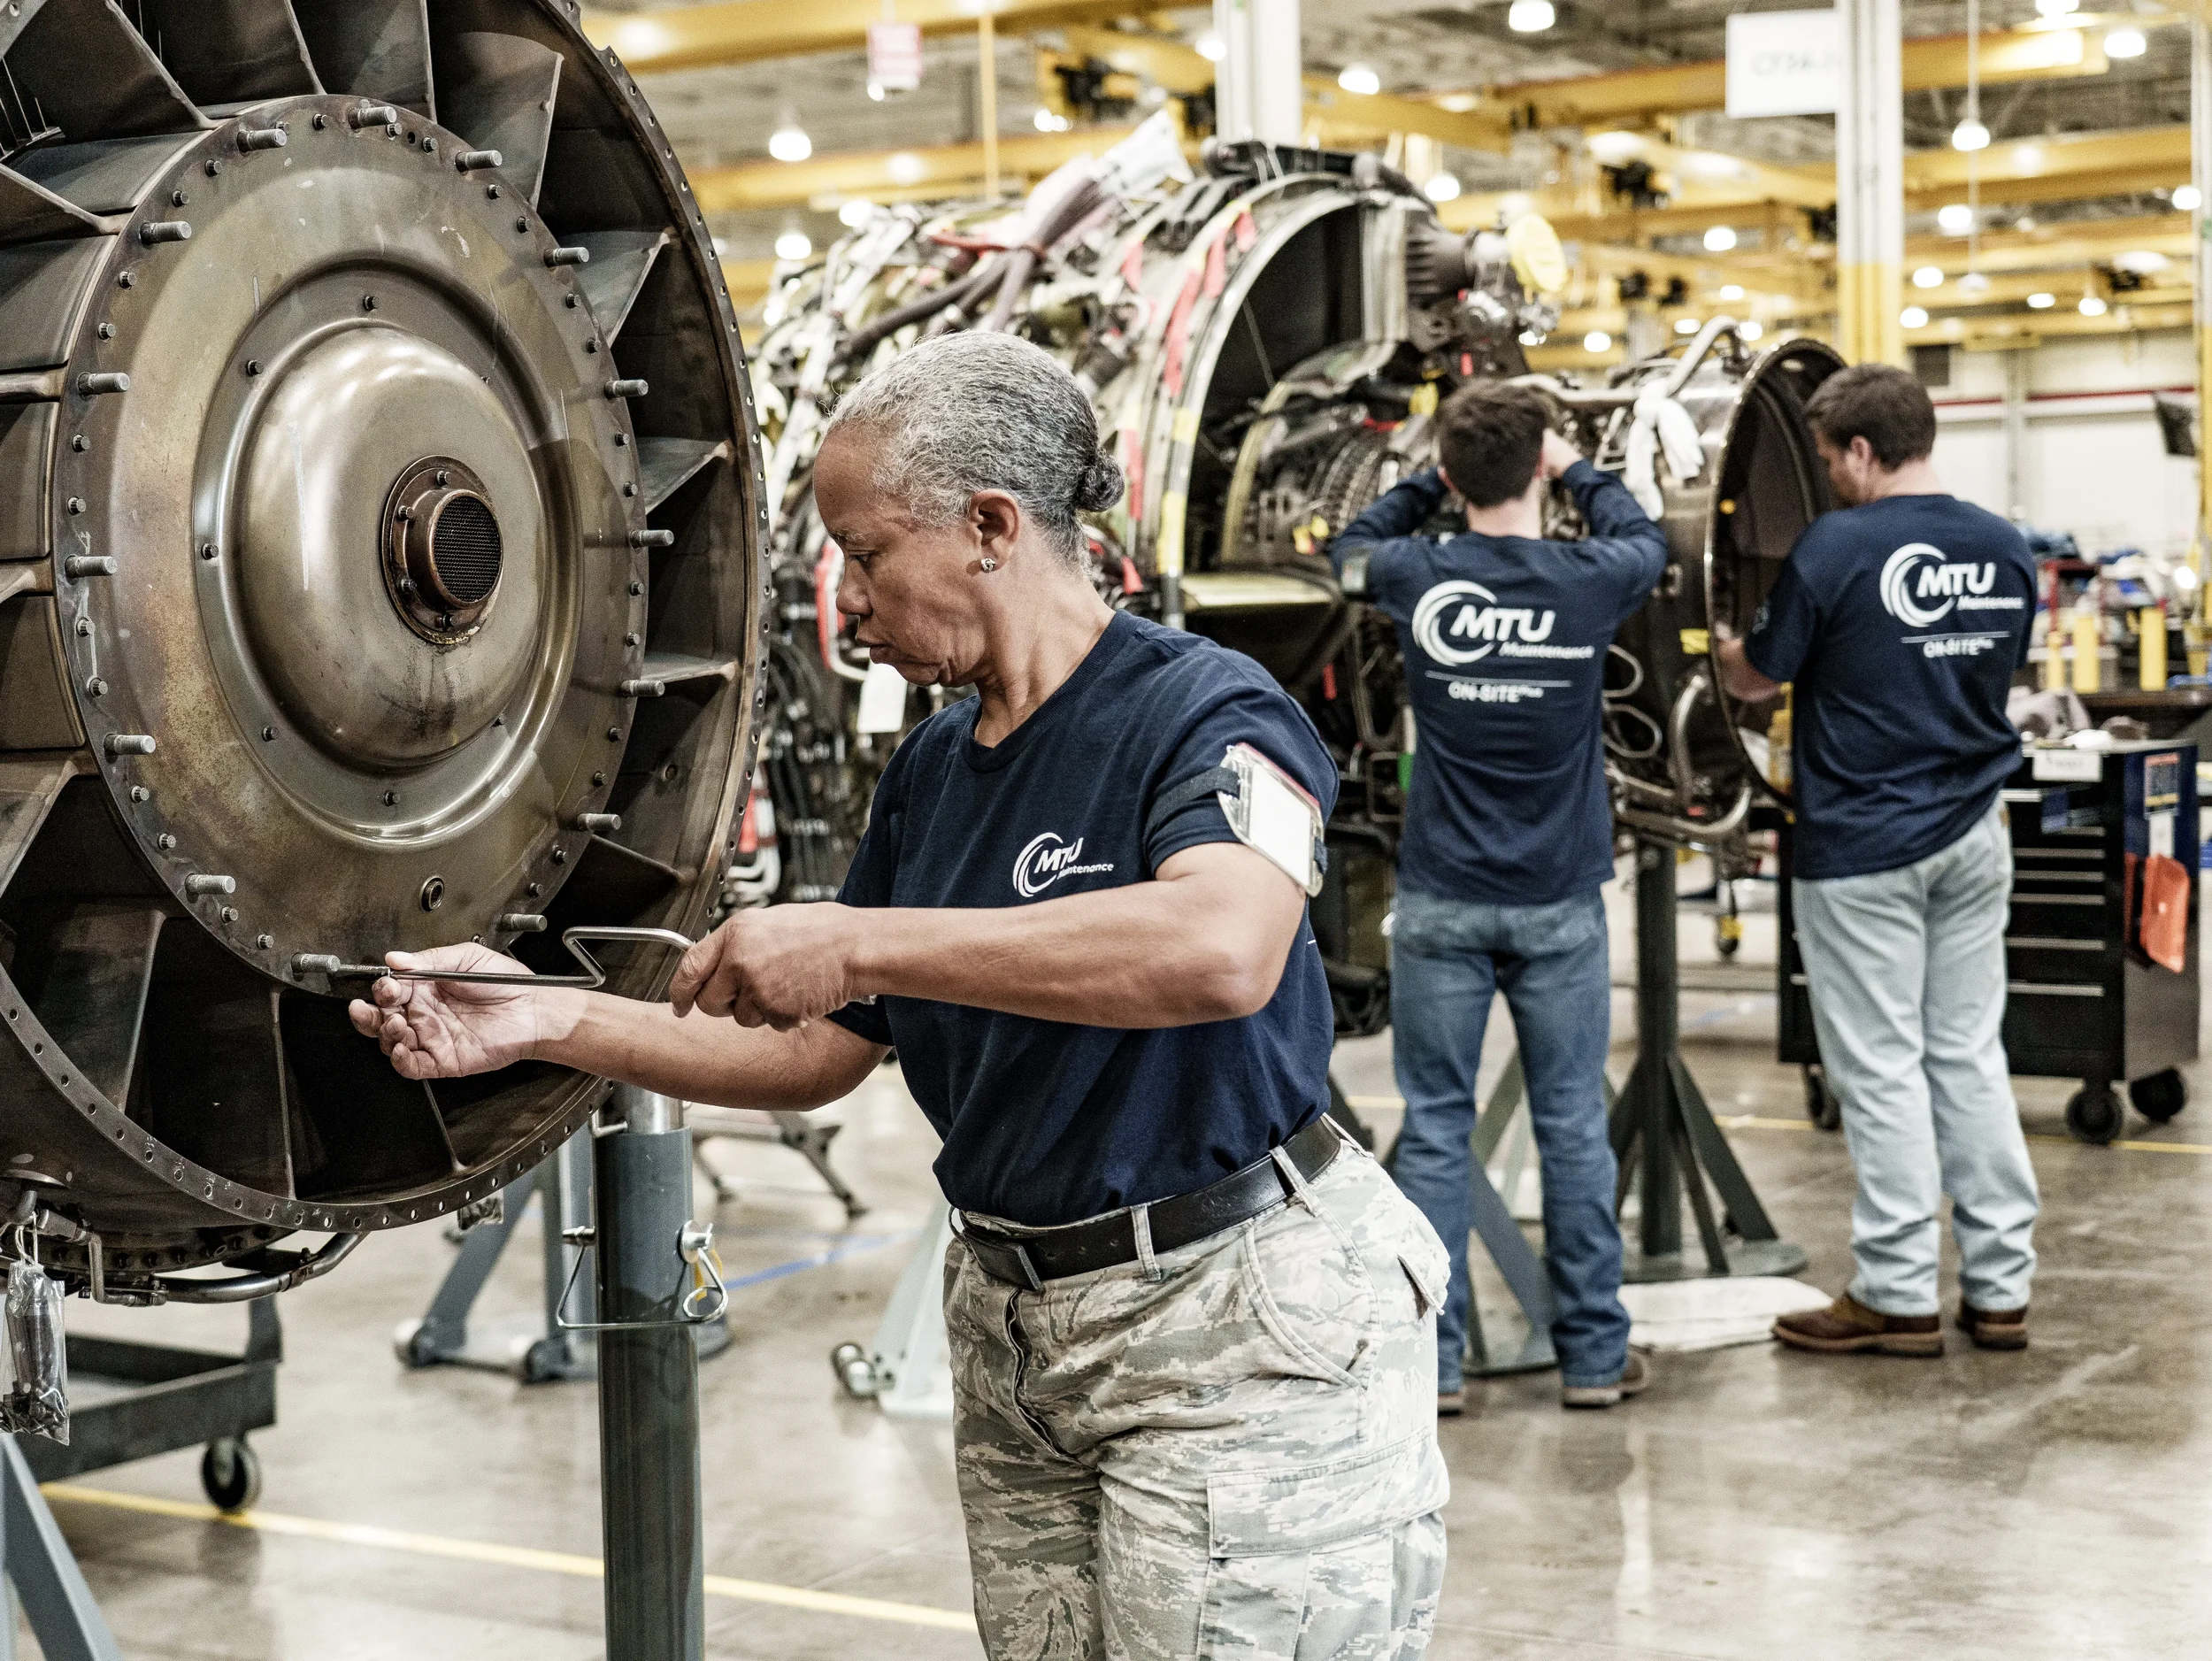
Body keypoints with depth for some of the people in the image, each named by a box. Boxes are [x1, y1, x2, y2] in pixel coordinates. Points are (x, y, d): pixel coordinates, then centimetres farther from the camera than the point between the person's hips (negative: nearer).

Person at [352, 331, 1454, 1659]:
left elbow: (1223, 948, -36)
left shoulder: (1206, 710, -14)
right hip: (1014, 1336, 8)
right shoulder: (929, 774, 11)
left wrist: (858, 942, -32)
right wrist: (540, 1022, 5)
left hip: (1234, 1333, -7)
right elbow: (814, 1052, 16)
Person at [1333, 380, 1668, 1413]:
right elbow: (1643, 539, 18)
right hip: (1558, 903, 0)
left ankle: (1431, 1359, 8)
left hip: (1441, 902, 0)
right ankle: (1593, 1355, 15)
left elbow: (1351, 548, 17)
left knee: (1434, 1129, 6)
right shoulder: (1589, 582, -7)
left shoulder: (1420, 580, -7)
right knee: (1573, 1126, 8)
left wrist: (1438, 482, 18)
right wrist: (1576, 471, 29)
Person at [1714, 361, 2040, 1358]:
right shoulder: (2005, 551, 5)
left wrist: (1721, 648, 17)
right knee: (1969, 1058, 12)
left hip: (1863, 846, -6)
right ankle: (2000, 1289, 16)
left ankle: (1897, 1297, 6)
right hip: (1974, 836, 6)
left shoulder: (1837, 548, -15)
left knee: (1881, 1072, 0)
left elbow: (1756, 681, -5)